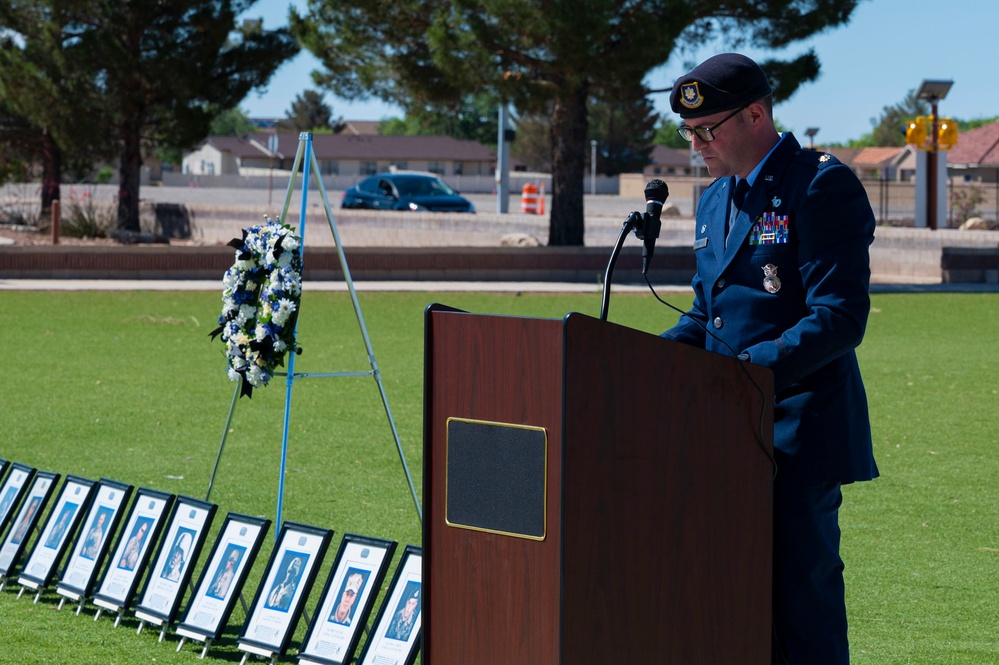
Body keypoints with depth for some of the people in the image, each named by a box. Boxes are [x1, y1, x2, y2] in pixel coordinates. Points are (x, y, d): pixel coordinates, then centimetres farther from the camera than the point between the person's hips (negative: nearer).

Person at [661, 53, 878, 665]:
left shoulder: (823, 186, -10)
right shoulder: (716, 201, 17)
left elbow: (840, 316, -18)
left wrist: (750, 368, -27)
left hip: (800, 430, -8)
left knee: (802, 588, -7)